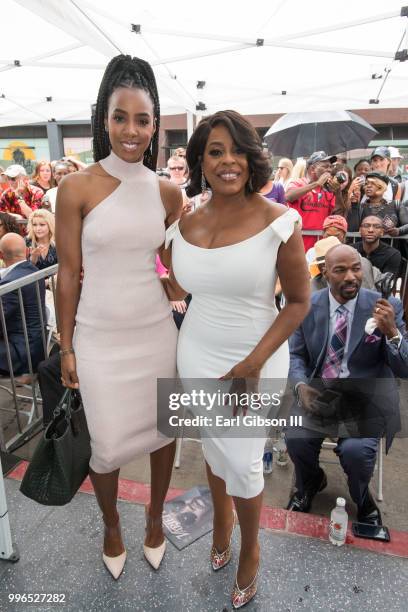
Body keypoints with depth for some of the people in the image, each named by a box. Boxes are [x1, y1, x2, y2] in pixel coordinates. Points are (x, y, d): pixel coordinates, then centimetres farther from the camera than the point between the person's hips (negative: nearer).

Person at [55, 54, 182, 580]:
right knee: (107, 446, 10)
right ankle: (111, 525, 43)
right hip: (99, 337, -2)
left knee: (162, 429, 16)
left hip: (156, 332, 3)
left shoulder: (167, 192, 0)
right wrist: (66, 346, -2)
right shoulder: (77, 188, -8)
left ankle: (155, 516, 45)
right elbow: (68, 273, -4)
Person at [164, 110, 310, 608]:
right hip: (197, 356, 4)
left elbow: (300, 301, -10)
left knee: (242, 462, 6)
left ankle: (250, 550, 40)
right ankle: (221, 513, 55)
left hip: (256, 359, -3)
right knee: (212, 445, 20)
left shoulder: (277, 222, -15)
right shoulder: (185, 225, -3)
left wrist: (254, 363, -17)